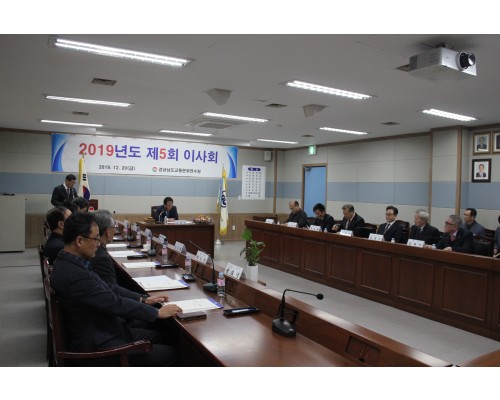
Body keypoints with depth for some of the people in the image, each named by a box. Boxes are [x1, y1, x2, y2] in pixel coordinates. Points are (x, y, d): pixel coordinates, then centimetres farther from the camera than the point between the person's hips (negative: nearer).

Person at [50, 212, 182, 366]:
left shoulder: (70, 262, 1)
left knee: (156, 336, 17)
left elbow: (108, 290, 9)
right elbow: (115, 304, -24)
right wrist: (157, 312, -14)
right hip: (97, 344, -10)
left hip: (102, 331, 10)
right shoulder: (73, 275, -29)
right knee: (169, 353, -8)